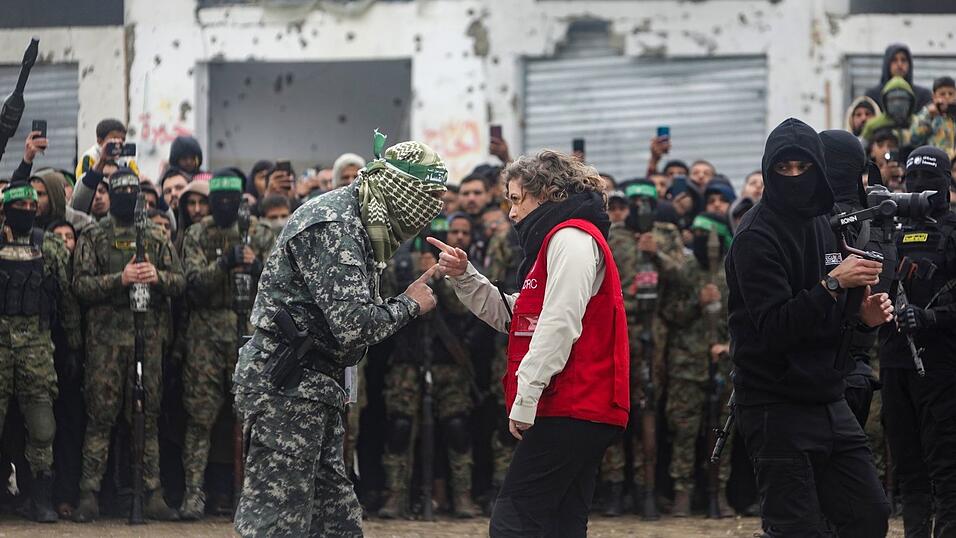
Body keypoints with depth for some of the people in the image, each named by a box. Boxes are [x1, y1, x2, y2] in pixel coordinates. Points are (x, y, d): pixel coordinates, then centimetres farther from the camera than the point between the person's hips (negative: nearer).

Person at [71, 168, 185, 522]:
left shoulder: (156, 238, 12)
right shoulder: (93, 238, 4)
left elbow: (180, 281, 9)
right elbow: (81, 284, -5)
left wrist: (157, 276, -11)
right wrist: (120, 279, -17)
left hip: (148, 336, 3)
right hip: (106, 337, -3)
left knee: (147, 416, 5)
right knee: (100, 416, -4)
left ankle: (153, 494, 8)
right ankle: (89, 496, -2)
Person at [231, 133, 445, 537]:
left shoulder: (355, 224, 13)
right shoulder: (332, 228, -20)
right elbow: (353, 324, -26)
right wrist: (408, 306, -10)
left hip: (314, 386, 11)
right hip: (285, 387, -11)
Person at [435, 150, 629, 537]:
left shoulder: (571, 237, -9)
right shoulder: (557, 239, 25)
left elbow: (559, 324, -20)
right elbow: (511, 316, 24)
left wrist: (525, 399, -23)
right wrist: (464, 276, 12)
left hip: (571, 407, -10)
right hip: (584, 408, 10)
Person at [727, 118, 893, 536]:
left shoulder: (823, 226, 13)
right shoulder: (757, 236, -12)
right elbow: (775, 326, -23)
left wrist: (864, 316, 1)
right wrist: (832, 284, -27)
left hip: (828, 403, 8)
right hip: (777, 407, -8)